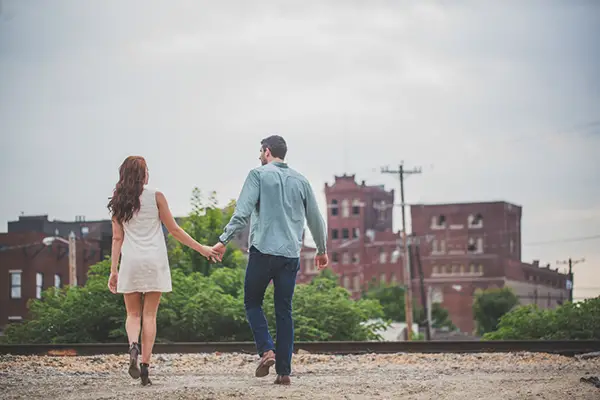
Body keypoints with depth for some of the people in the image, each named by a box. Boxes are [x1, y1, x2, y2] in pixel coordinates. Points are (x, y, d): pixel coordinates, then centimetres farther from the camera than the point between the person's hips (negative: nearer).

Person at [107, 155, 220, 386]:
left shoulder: (119, 202, 5)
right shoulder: (155, 197, -2)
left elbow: (117, 238, 4)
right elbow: (174, 230, 0)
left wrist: (113, 270, 8)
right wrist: (202, 249, 8)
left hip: (130, 263, 2)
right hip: (154, 262, -1)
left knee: (133, 313, 11)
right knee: (150, 315, 4)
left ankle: (133, 346, -19)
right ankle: (145, 366, -2)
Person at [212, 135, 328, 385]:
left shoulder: (259, 175, 0)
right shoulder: (300, 181, 13)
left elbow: (242, 212, -11)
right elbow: (315, 219, 18)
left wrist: (224, 240, -11)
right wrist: (322, 250, 31)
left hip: (263, 251, -4)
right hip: (291, 255, 4)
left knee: (252, 302, 13)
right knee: (284, 311, 7)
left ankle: (266, 350, -7)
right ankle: (284, 371, 2)